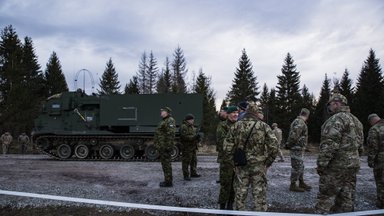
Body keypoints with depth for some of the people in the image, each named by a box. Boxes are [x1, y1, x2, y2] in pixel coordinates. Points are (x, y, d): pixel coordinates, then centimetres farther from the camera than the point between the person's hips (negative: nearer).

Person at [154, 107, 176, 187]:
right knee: (165, 163, 14)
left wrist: (168, 146, -26)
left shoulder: (170, 121, -13)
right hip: (162, 146, 10)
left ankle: (168, 182, 0)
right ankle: (168, 180, 22)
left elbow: (171, 134, -23)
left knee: (166, 164, -6)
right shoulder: (164, 121, 19)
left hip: (165, 146, -10)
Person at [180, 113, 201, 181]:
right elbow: (185, 137, -24)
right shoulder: (183, 127, -15)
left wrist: (197, 137, 6)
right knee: (186, 161, -4)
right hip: (186, 147, -10)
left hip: (193, 147, 10)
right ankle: (186, 175, 2)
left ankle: (193, 173, 30)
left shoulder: (192, 126, 16)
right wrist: (194, 137, -27)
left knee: (193, 161, 17)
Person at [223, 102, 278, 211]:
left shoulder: (236, 126, 0)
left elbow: (227, 146, 0)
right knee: (259, 194, 7)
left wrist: (233, 162, 9)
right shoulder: (263, 126, -6)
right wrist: (268, 162, 2)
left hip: (241, 166, 2)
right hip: (259, 166, -2)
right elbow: (273, 146, -9)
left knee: (240, 194, 13)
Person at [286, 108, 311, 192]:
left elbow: (293, 134, 18)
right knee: (296, 167, -2)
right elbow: (294, 135, -28)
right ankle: (293, 185, 6)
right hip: (297, 148, -10)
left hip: (299, 149, 10)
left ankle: (301, 183, 28)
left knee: (300, 167, 18)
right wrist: (289, 145, -15)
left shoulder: (297, 121, 14)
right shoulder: (300, 123, -19)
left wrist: (289, 144, 13)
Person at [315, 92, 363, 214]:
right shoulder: (356, 121, 17)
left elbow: (330, 144, -21)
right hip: (353, 164, 9)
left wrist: (321, 164, -17)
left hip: (337, 165, -9)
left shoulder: (337, 118, -14)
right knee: (346, 198, 12)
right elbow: (359, 143, 20)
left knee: (325, 196, -3)